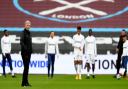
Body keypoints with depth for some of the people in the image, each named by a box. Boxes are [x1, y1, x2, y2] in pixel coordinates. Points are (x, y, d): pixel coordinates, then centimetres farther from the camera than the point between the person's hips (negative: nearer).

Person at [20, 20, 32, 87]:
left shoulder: (29, 33, 17)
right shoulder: (23, 32, -11)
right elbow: (21, 42, -24)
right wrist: (25, 48, -34)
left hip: (28, 52, 9)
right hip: (25, 52, -9)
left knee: (27, 67, 12)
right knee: (26, 67, -8)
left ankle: (25, 82, 18)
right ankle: (24, 83, -3)